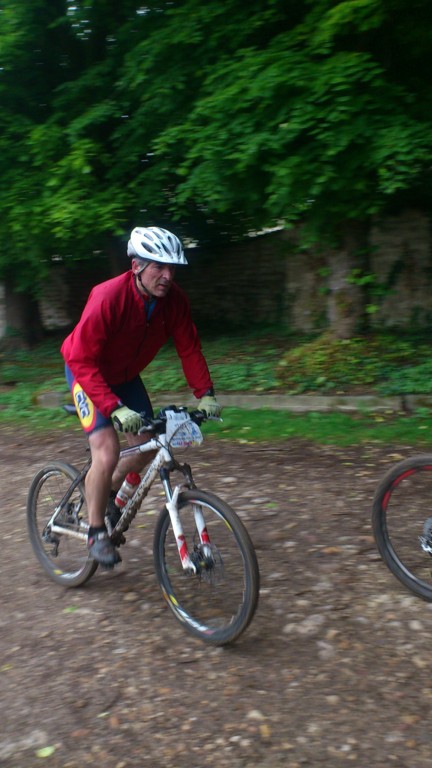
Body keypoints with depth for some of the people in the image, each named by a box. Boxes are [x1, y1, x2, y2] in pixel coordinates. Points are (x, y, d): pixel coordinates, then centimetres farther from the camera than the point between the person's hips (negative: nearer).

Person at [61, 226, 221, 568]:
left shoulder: (175, 299, -18)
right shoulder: (108, 297, -34)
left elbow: (189, 347, -8)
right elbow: (82, 361, -35)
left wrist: (205, 394, -18)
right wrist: (115, 409, -43)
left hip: (125, 375, 6)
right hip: (88, 373, -6)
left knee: (147, 447, 3)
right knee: (107, 453, -20)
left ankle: (108, 491, 33)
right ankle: (96, 532, 2)